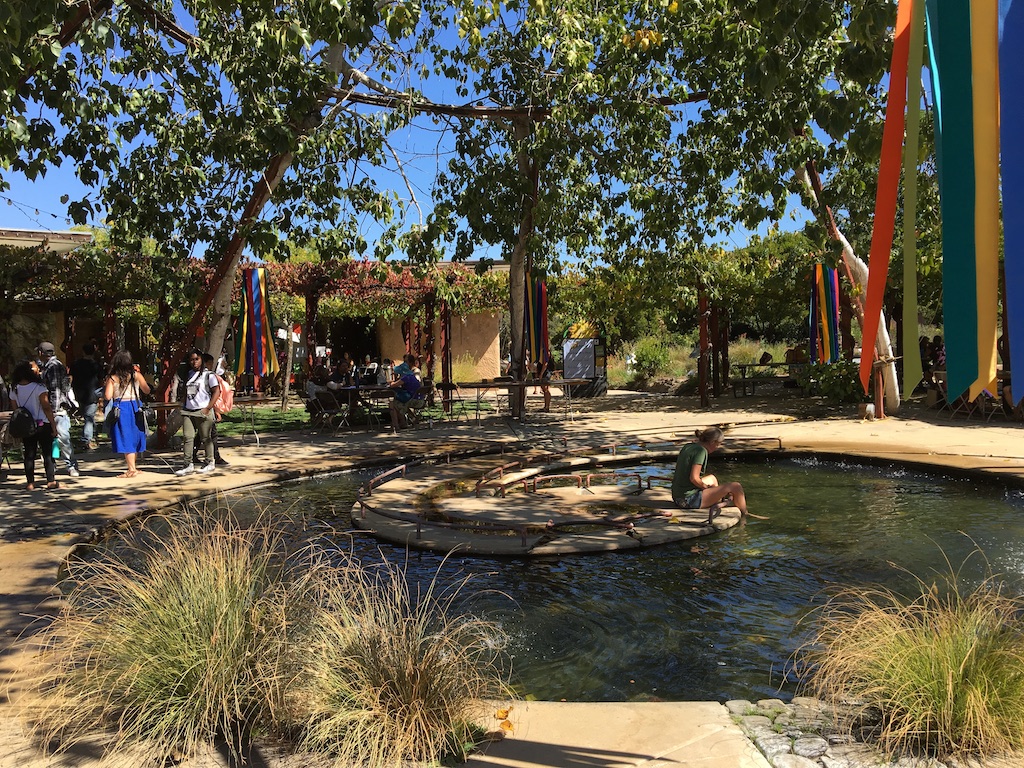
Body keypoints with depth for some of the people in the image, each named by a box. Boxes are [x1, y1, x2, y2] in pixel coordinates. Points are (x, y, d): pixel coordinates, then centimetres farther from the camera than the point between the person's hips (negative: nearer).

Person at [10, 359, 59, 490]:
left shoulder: (14, 389, 2)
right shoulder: (39, 387, -14)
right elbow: (46, 408, -15)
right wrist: (54, 426, -11)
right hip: (43, 425, -5)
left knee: (29, 455, 10)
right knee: (48, 453, 2)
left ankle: (30, 482, 12)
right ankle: (51, 481, 2)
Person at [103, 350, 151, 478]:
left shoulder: (112, 377, -5)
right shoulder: (136, 375, -2)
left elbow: (107, 397, -8)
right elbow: (147, 391, 7)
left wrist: (104, 387, 13)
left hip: (121, 409, -2)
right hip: (135, 407, 2)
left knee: (126, 439, 1)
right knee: (134, 437, 14)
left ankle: (132, 469, -1)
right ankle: (133, 467, 21)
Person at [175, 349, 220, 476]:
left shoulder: (208, 375, -3)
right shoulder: (189, 374, 14)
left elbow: (216, 393, -7)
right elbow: (186, 392, 22)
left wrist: (207, 408, -13)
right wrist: (183, 406, 9)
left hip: (203, 412, -5)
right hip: (188, 411, 5)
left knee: (206, 438, 3)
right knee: (188, 437, -2)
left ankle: (210, 463, 15)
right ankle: (188, 464, 0)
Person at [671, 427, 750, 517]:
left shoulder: (688, 446, 9)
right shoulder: (701, 451, -16)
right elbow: (693, 478, -23)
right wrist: (706, 487, -7)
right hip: (691, 500, -10)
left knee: (712, 479, 35)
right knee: (736, 487, -5)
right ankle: (744, 516, 15)